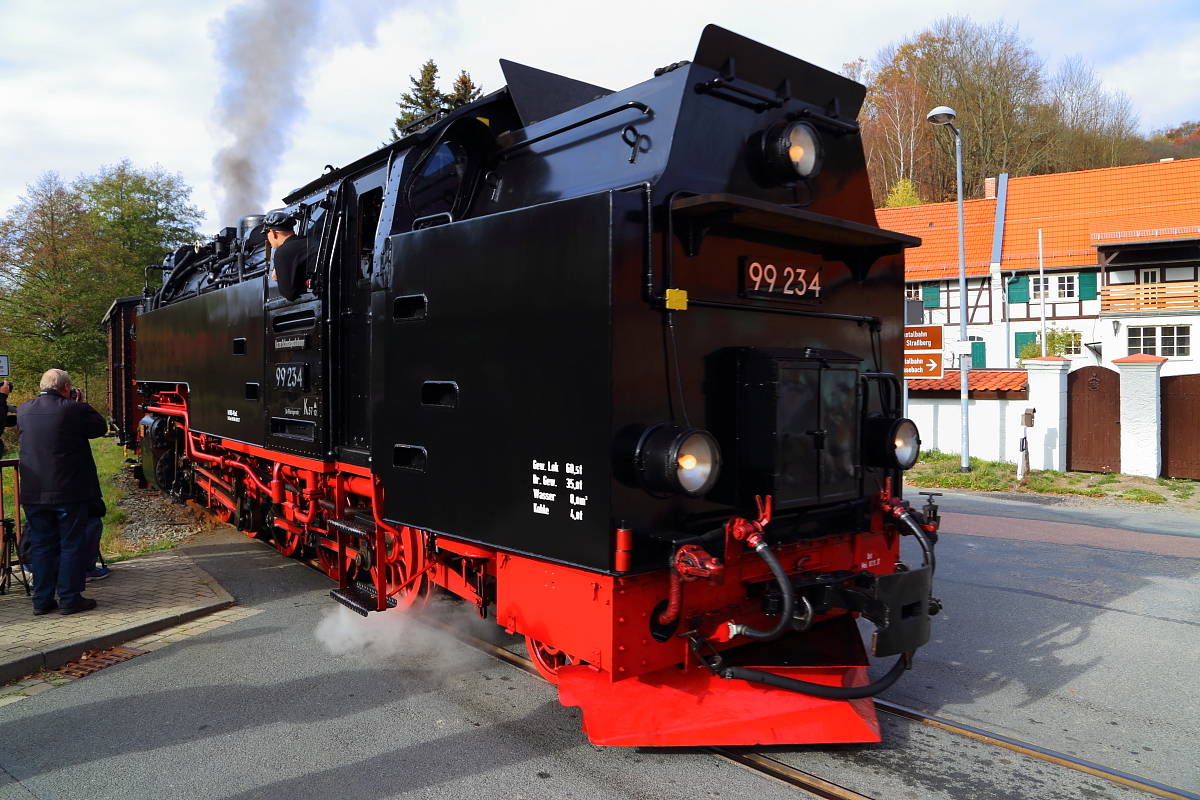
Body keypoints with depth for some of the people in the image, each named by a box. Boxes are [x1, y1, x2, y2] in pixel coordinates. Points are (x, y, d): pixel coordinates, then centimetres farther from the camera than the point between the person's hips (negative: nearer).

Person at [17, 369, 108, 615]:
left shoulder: (23, 410, 3)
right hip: (69, 492, -5)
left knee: (41, 546, 13)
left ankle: (42, 601, 18)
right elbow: (100, 428, -1)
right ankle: (69, 599, 7)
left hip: (33, 493, 5)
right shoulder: (74, 410, -14)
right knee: (72, 544, 5)